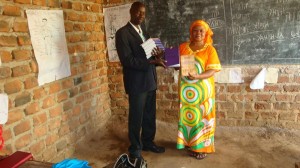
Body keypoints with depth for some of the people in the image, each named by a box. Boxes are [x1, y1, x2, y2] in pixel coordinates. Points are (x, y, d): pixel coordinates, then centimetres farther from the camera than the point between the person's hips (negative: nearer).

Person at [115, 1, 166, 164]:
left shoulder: (143, 30, 14)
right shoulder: (122, 33, -10)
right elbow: (127, 60, -19)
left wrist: (157, 55, -7)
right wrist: (152, 61, -24)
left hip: (150, 80, 7)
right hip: (136, 82, -7)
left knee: (150, 115, 16)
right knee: (136, 117, 5)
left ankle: (148, 142, 36)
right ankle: (135, 149, 23)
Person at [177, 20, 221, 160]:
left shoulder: (209, 49, -5)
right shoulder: (183, 47, 6)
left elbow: (212, 71, -12)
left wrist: (197, 76, -28)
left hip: (202, 89, -3)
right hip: (186, 89, 3)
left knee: (201, 117, 4)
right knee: (186, 116, 10)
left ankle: (201, 146, 19)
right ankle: (189, 142, 27)